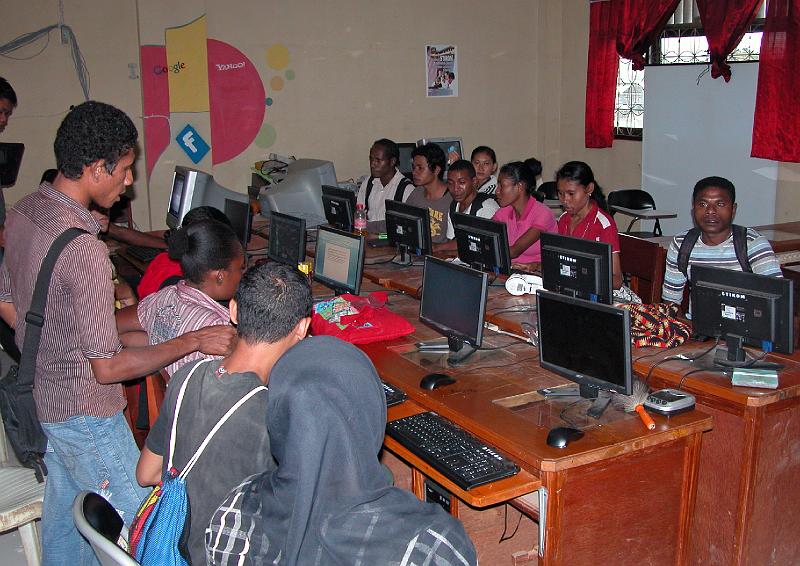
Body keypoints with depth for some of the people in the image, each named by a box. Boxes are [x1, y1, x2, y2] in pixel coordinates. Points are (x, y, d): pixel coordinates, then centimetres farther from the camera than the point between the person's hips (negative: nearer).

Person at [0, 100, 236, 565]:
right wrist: (195, 341, -20)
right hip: (84, 413, -9)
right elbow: (108, 367, -25)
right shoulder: (84, 248, -30)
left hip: (40, 395, 9)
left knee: (63, 515, 25)